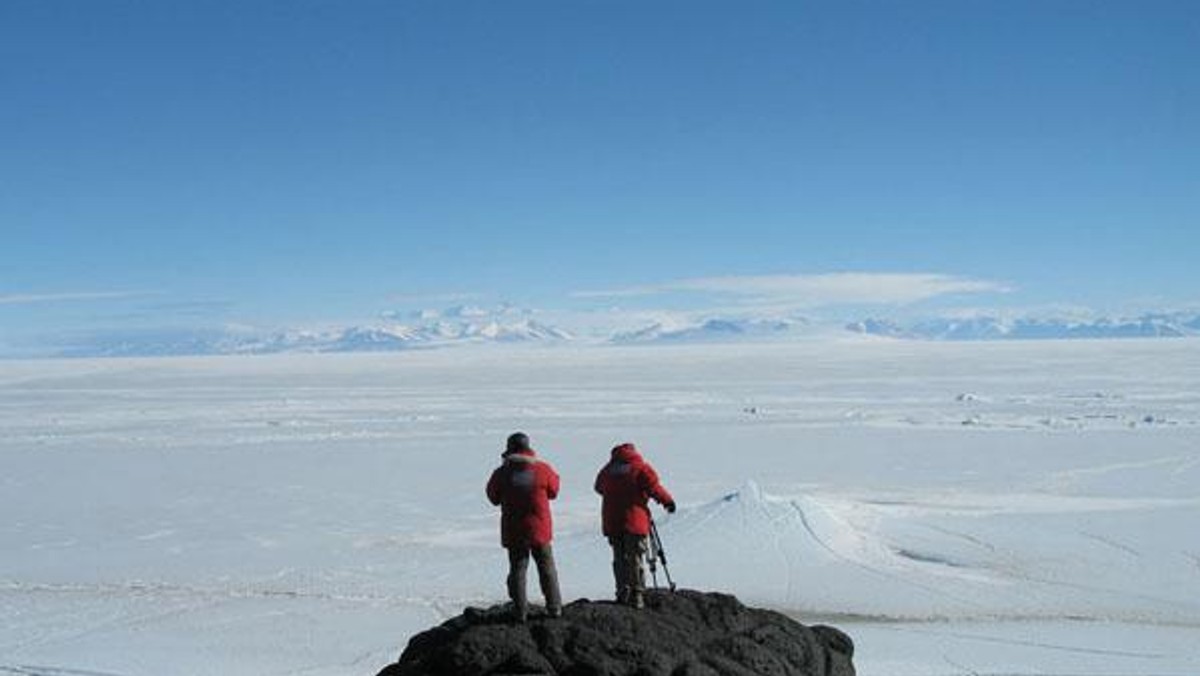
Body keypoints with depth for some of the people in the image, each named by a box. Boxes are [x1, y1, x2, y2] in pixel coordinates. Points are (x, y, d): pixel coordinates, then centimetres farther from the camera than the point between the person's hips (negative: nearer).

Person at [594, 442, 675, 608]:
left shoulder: (607, 470, 9)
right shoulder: (641, 468, -4)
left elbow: (599, 488, 21)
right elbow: (654, 488, -9)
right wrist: (668, 501, 6)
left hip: (612, 523, 4)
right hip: (634, 522, -4)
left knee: (619, 560, 12)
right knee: (635, 560, 0)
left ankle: (623, 593, 9)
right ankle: (637, 596, -2)